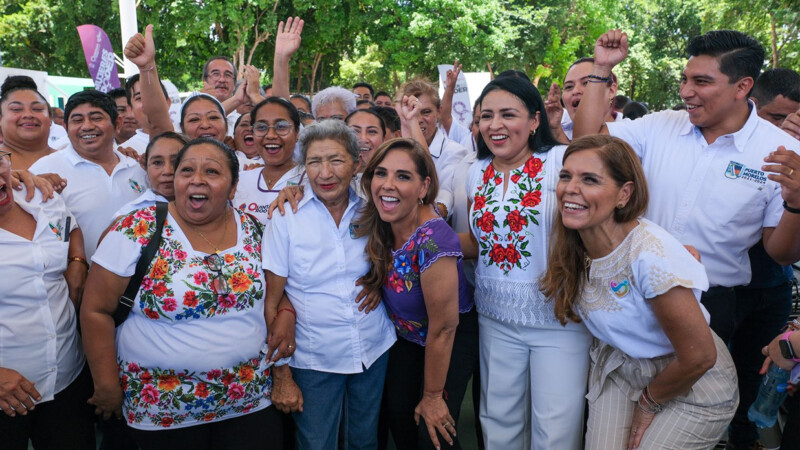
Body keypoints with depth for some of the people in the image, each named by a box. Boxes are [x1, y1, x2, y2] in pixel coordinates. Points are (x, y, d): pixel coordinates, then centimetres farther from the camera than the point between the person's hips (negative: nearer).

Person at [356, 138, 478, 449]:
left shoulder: (433, 241, -37)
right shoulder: (380, 224, -19)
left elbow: (442, 328, -26)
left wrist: (433, 396, -13)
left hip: (450, 343, -5)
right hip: (405, 336, 6)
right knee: (396, 414, 15)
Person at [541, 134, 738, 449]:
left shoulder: (650, 254, -32)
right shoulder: (572, 248, -12)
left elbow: (699, 357, -23)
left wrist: (649, 402, -9)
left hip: (690, 383, -5)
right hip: (618, 368, 5)